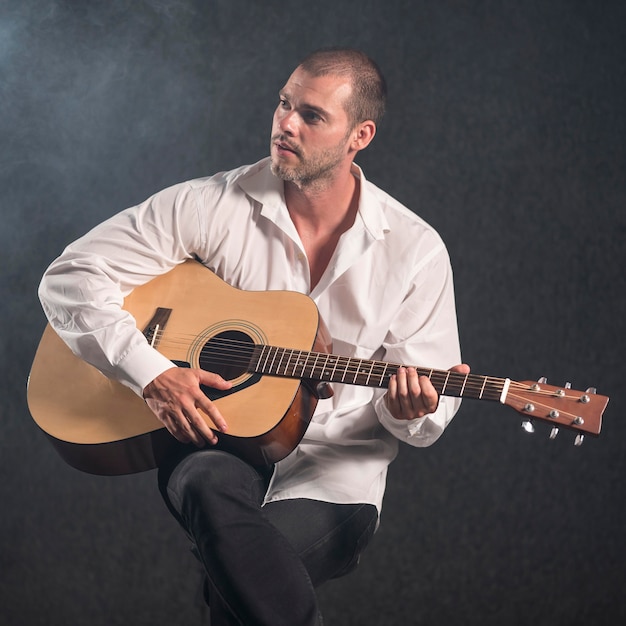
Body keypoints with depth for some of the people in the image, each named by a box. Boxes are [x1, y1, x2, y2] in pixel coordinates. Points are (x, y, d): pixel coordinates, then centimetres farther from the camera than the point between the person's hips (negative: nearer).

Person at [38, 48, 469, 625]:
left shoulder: (415, 250, -1)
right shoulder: (213, 206, -2)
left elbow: (426, 415, 4)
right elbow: (69, 277, -3)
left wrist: (410, 412, -21)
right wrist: (151, 374, -16)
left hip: (333, 473, -1)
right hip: (213, 447, 1)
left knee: (236, 574, -33)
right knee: (211, 487, -37)